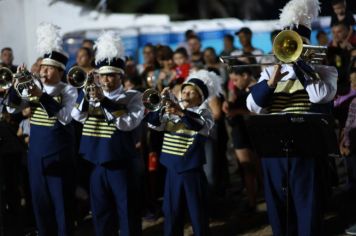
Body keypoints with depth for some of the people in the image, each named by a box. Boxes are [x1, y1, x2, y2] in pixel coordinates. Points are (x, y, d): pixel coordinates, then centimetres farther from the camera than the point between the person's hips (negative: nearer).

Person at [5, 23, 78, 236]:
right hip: (36, 156, 5)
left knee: (61, 202, 0)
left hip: (59, 156, -5)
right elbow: (13, 107, 2)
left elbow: (65, 117, -22)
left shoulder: (68, 90, -8)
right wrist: (17, 85, -13)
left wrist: (42, 96, -27)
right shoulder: (35, 88, 8)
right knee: (40, 201, 12)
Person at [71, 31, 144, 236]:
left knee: (126, 213, 2)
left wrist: (104, 101, -22)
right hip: (97, 165, 4)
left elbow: (128, 123, -18)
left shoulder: (132, 97, -3)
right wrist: (86, 94, -20)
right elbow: (77, 116, -4)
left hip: (121, 165, -4)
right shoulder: (94, 96, 9)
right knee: (101, 213, 12)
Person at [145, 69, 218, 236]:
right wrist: (161, 106, -19)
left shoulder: (203, 114, -4)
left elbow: (201, 125, -26)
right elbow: (154, 123, -3)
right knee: (171, 210, 11)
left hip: (192, 169, -4)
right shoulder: (171, 112, 9)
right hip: (172, 168, 4)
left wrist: (181, 112, -40)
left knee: (197, 210, 4)